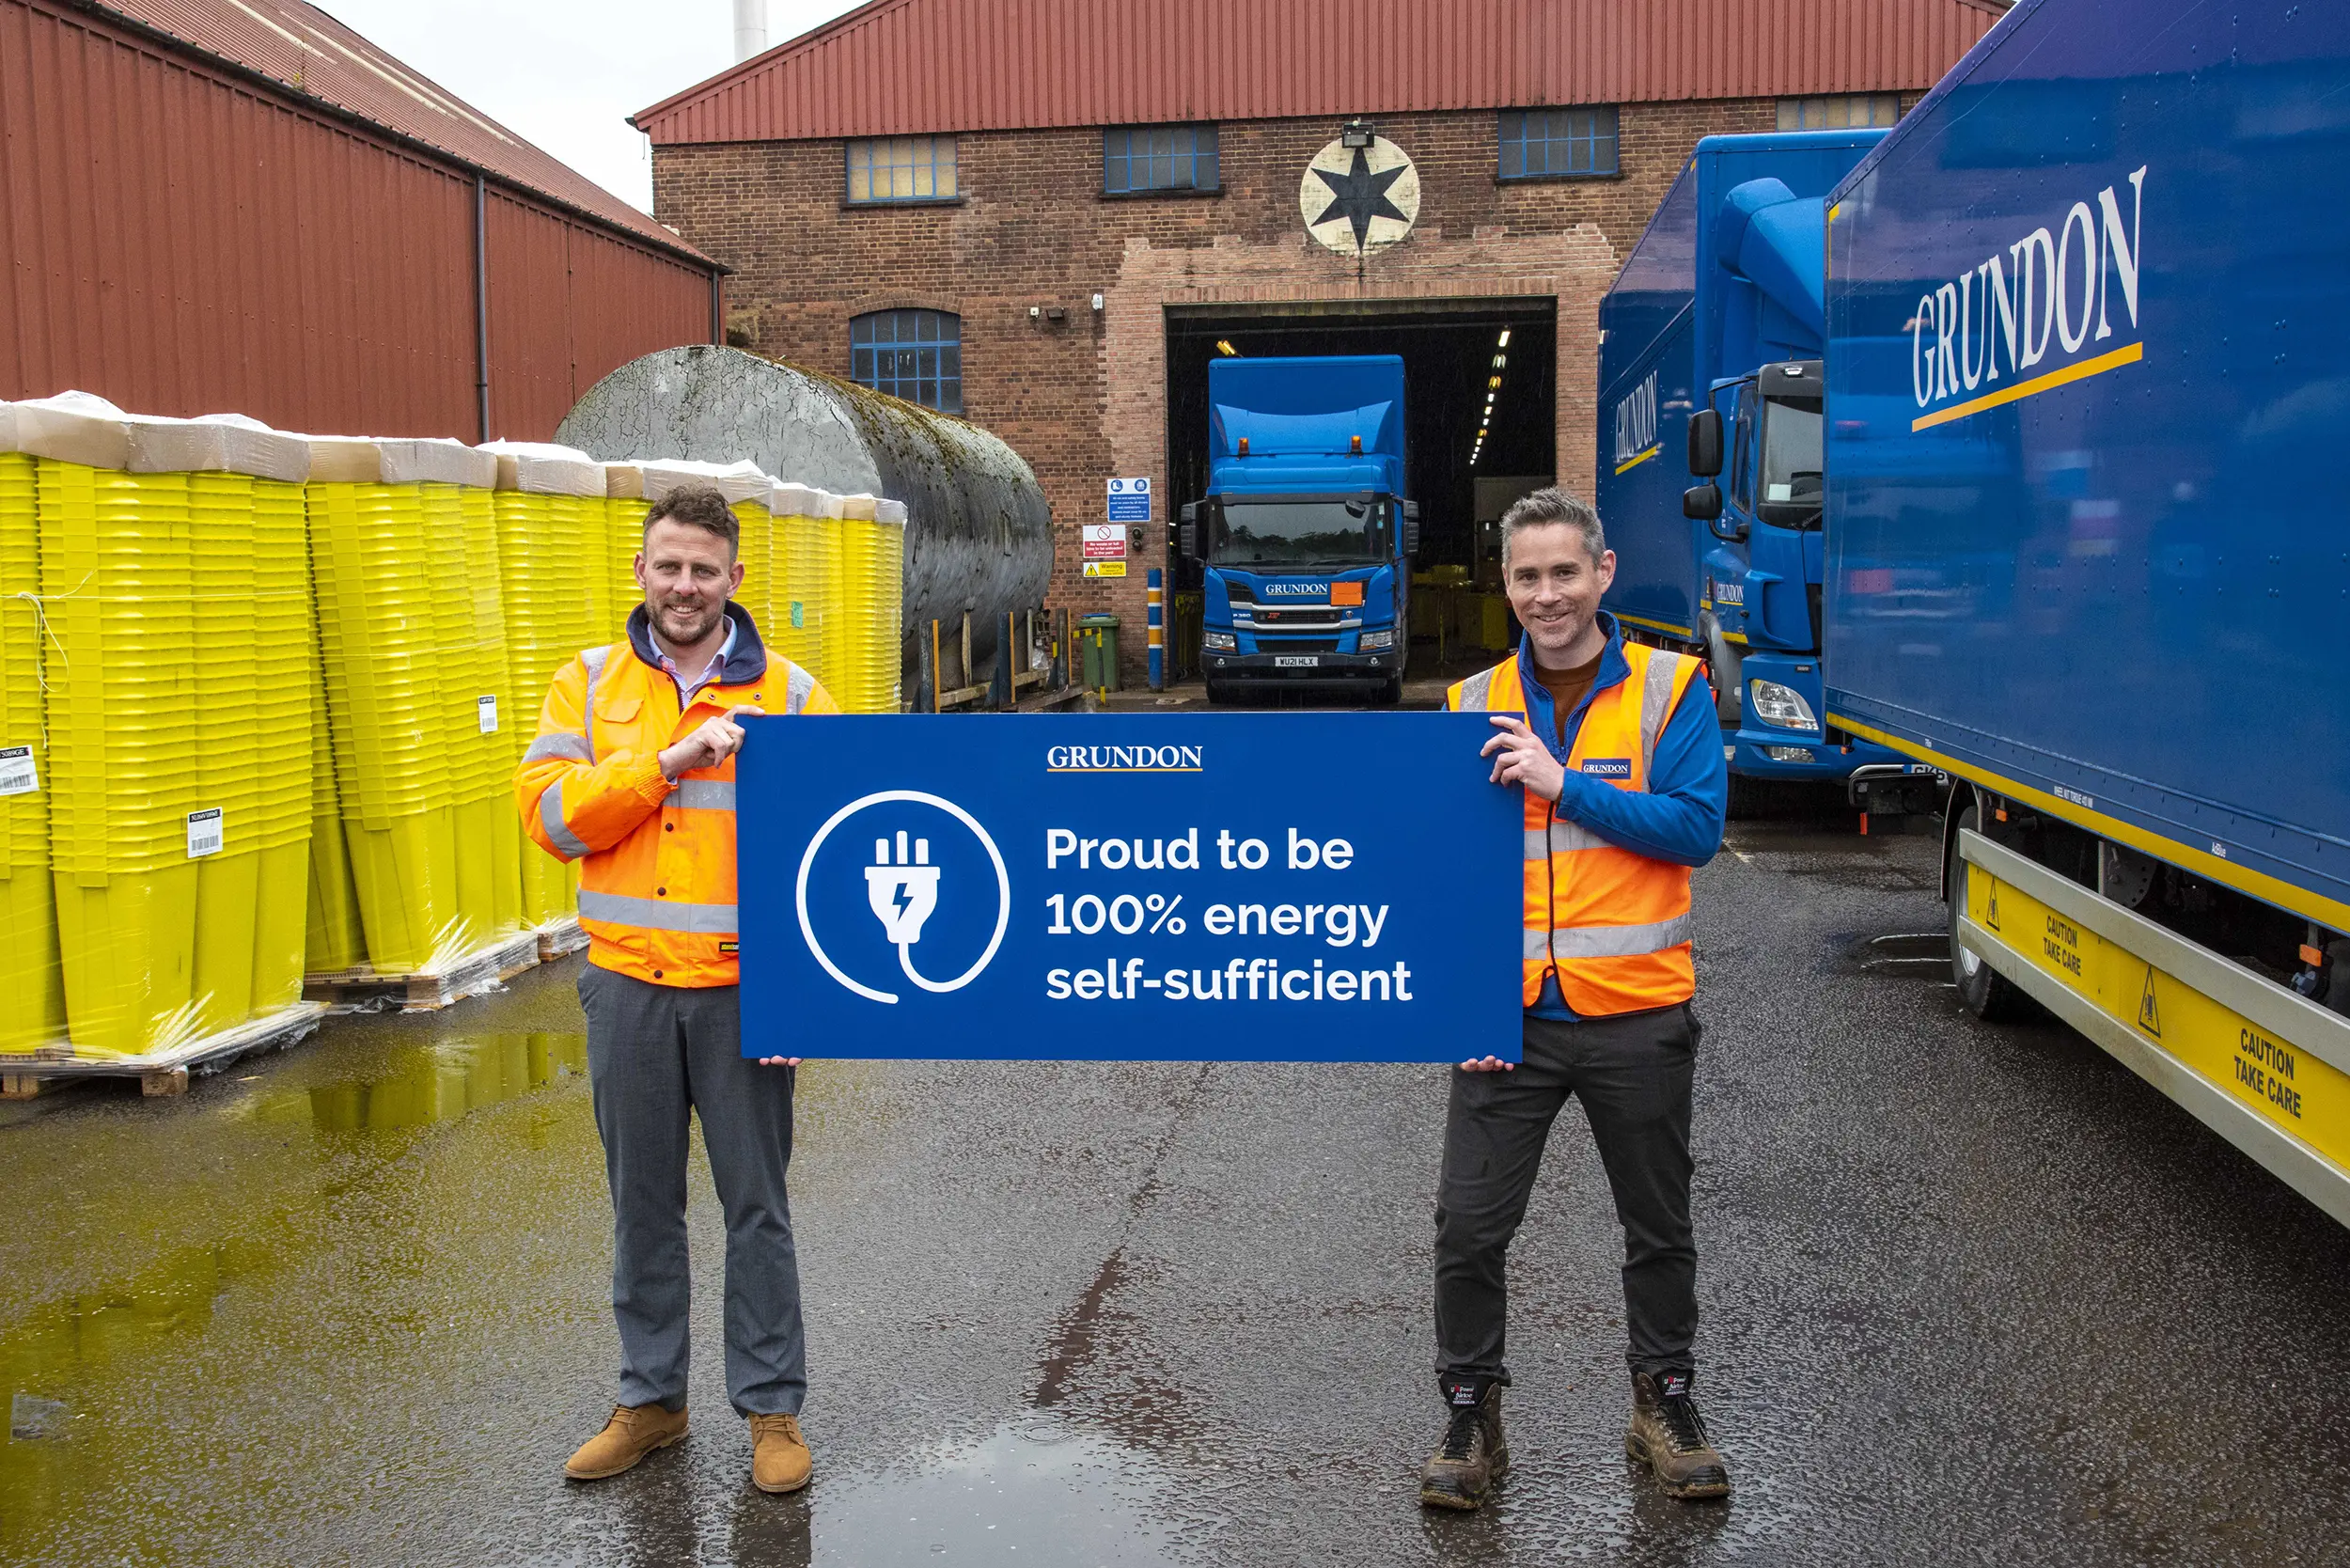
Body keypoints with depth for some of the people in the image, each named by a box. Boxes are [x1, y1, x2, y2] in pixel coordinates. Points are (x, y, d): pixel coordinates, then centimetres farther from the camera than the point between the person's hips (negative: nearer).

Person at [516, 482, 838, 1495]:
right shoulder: (589, 684, 6)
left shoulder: (790, 694, 0)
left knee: (756, 1205, 7)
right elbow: (546, 810, -7)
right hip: (627, 987, 2)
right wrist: (669, 760, -18)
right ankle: (650, 1399, 29)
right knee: (642, 1204, 13)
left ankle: (772, 1408, 21)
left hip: (741, 991, -2)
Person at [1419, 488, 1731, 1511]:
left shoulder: (1670, 690, -3)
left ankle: (1664, 1402, 35)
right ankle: (1470, 1415, 21)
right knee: (1468, 1229, 2)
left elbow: (1697, 829, -14)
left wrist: (1563, 784, -20)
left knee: (1658, 1229, 15)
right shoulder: (1474, 706, 3)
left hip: (1636, 1016, -1)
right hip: (1510, 1016, 1)